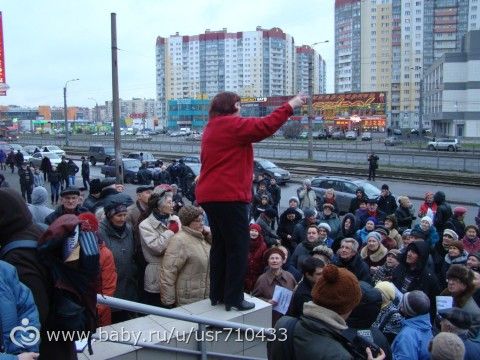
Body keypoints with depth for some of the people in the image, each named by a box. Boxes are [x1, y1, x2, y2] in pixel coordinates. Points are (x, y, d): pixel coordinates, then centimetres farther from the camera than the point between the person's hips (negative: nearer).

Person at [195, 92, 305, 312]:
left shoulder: (211, 129, 21)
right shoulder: (231, 125, -10)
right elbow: (265, 127, -16)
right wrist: (289, 106, -8)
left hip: (210, 195, 10)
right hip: (228, 196, -10)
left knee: (220, 245, 15)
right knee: (238, 247, -3)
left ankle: (217, 294, 22)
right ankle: (233, 298, 1)